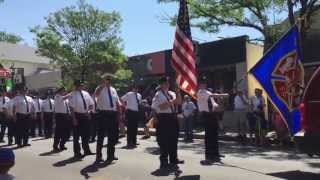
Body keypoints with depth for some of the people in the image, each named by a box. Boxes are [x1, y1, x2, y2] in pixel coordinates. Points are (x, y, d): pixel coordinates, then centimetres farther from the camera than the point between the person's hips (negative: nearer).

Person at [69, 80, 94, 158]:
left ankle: (86, 150, 31)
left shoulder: (86, 93, 8)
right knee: (77, 135, 6)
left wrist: (88, 110, -2)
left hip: (86, 115, 6)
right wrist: (74, 119, -18)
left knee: (86, 134, 15)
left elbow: (91, 104, 15)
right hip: (77, 116, -6)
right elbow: (72, 108, -15)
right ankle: (77, 153, 19)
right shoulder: (73, 95, -11)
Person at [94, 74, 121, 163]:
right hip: (103, 114, -6)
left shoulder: (113, 90, 16)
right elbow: (96, 94, -28)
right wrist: (103, 84, -28)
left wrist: (118, 115, 11)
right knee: (101, 136, 1)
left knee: (113, 135, 14)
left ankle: (111, 155, 30)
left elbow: (117, 102, 18)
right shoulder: (100, 88, -3)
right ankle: (99, 156, 12)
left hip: (113, 114, 6)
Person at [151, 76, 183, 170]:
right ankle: (164, 162, 10)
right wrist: (171, 102, -20)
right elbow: (161, 107, -19)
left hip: (173, 117, 8)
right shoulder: (158, 94, -8)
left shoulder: (171, 93, 15)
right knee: (164, 141, -1)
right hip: (164, 118, -8)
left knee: (173, 140, 15)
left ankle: (173, 159, 29)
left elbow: (179, 102, 14)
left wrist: (178, 94, 1)